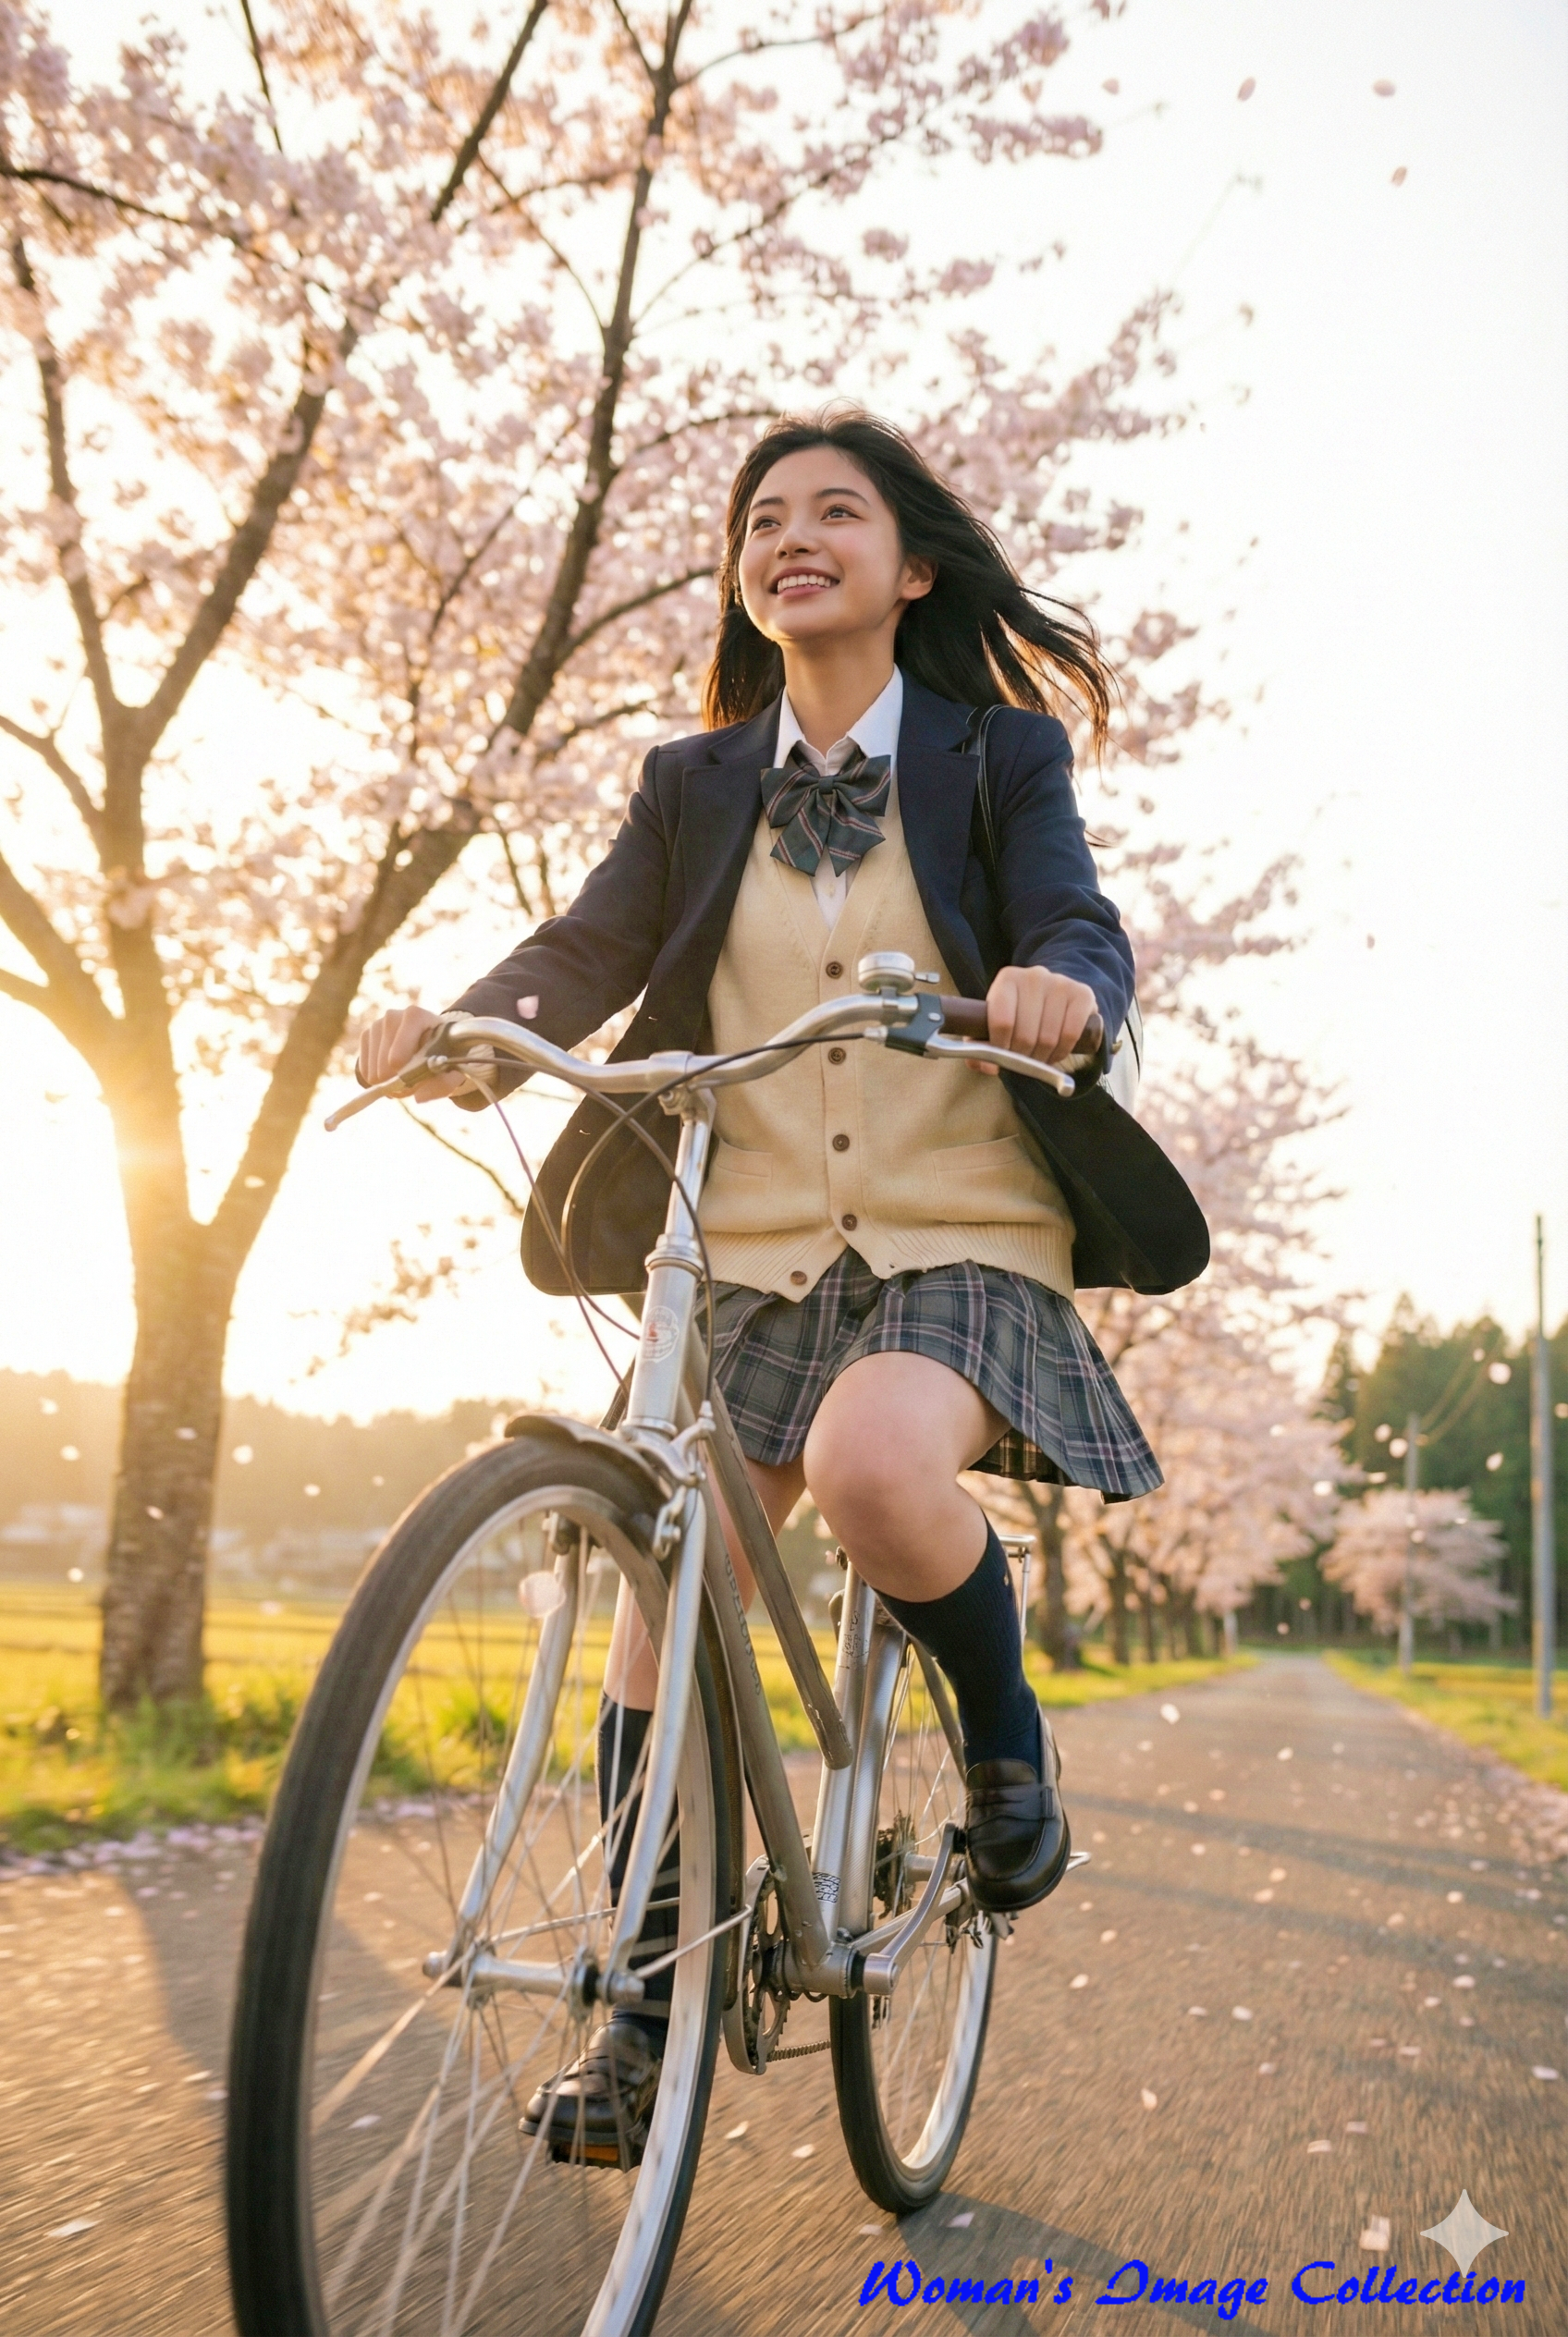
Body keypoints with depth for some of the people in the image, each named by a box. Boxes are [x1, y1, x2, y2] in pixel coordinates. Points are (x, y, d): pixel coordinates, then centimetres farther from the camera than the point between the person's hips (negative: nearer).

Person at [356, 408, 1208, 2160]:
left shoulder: (999, 755, 6)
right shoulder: (696, 787, 13)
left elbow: (1080, 926, -8)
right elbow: (593, 945, 0)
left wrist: (1061, 984, -34)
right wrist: (470, 1021, -22)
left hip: (958, 1242, -3)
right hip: (744, 1248, 3)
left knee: (872, 1465, -34)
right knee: (661, 1616, -2)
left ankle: (1005, 1737, -2)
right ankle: (645, 2011, 17)